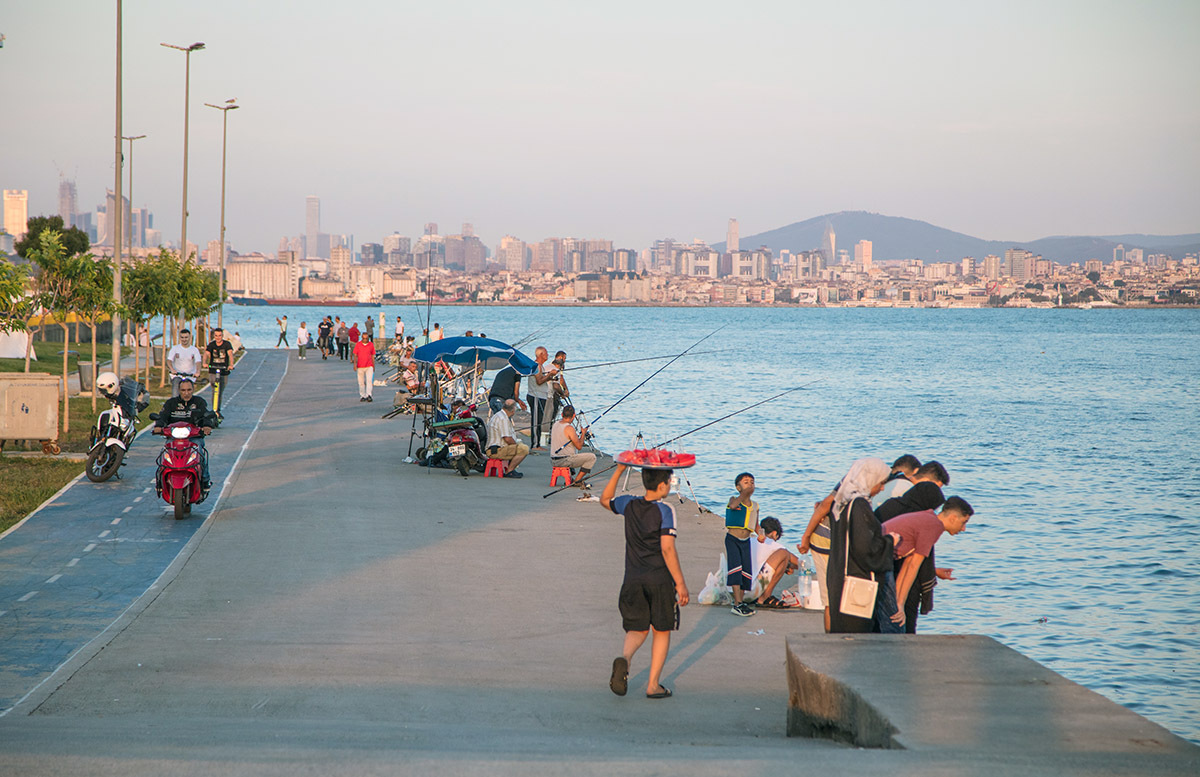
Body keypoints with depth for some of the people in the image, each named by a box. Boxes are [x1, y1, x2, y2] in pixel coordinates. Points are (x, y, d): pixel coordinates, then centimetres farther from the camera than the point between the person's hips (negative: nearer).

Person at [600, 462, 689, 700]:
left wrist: (619, 471, 26)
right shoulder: (664, 511, -13)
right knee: (662, 631, 11)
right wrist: (680, 583, -15)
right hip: (660, 579, -4)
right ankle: (653, 684, 9)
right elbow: (667, 549, -19)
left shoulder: (629, 505, 2)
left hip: (633, 580, 4)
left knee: (637, 629, 12)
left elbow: (605, 500, 24)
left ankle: (624, 658, -21)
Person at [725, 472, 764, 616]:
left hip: (745, 541, 5)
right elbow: (733, 505, -29)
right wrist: (744, 494, -31)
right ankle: (737, 604, -20)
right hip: (732, 539, -5)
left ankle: (739, 602, 17)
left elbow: (756, 525, 19)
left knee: (746, 572, 3)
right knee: (736, 567, -17)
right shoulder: (733, 500, -4)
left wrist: (760, 533, 0)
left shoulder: (755, 506, 10)